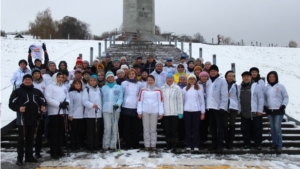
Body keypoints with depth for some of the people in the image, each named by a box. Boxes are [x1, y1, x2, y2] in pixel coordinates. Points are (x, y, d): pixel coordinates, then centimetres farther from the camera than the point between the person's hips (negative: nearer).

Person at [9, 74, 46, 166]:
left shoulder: (37, 91, 12)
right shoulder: (17, 91, 0)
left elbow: (43, 100, 21)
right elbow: (11, 103, -4)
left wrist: (43, 106, -1)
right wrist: (18, 108, -22)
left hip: (33, 118, 4)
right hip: (22, 118, -4)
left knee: (30, 138, 11)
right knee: (21, 138, -2)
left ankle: (29, 156, 20)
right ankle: (20, 158, 4)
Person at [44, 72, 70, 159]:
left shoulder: (64, 87, 19)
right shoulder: (50, 87, -1)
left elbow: (67, 97, 16)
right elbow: (48, 99, -11)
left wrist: (66, 103, -7)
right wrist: (59, 104, -18)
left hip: (63, 112, 6)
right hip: (54, 112, -6)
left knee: (61, 132, 9)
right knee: (54, 132, -4)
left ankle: (58, 149, 19)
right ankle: (53, 152, 0)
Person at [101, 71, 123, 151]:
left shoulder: (118, 87, 7)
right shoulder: (103, 88, 12)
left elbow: (120, 98, -1)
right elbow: (102, 98, 11)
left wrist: (117, 104, -18)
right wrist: (101, 107, 1)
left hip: (116, 110, 0)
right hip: (106, 110, 0)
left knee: (115, 128, 0)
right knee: (107, 128, -6)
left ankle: (113, 145, 6)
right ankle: (106, 145, 2)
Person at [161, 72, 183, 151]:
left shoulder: (177, 88, -3)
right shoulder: (162, 88, 6)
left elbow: (180, 101, -4)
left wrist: (180, 112, -8)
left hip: (174, 113, -3)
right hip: (165, 113, 3)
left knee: (174, 129, 1)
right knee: (167, 129, 9)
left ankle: (174, 145, 8)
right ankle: (168, 144, 20)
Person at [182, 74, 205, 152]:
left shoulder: (199, 89, 6)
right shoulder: (184, 89, 10)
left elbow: (202, 101, 4)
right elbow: (182, 100, 11)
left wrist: (203, 112, -1)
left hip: (196, 111, -1)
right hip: (187, 111, 1)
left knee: (196, 128, 0)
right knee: (187, 128, 2)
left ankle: (196, 146, 5)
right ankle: (188, 145, 7)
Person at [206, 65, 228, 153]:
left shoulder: (221, 81, -5)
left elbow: (224, 95, -11)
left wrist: (222, 107, -16)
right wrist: (207, 106, 7)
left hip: (218, 108, -6)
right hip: (210, 108, 6)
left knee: (220, 127, -1)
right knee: (212, 127, 11)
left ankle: (220, 145, 4)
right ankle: (214, 144, 21)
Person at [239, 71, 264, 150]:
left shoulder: (255, 86, -4)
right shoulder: (240, 87, 10)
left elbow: (261, 98, -5)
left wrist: (260, 110, -9)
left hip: (255, 112, -4)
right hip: (244, 113, 4)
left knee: (257, 129, 1)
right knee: (244, 129, 9)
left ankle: (258, 144, 12)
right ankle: (246, 143, 21)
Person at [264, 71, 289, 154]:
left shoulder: (280, 86, -2)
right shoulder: (266, 88, 10)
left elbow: (286, 97, 0)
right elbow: (264, 98, 17)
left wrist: (283, 105, -11)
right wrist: (265, 105, 3)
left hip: (278, 110, -4)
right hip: (269, 111, 5)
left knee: (277, 128, -11)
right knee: (272, 128, 11)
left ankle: (279, 146, -5)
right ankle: (274, 143, 21)